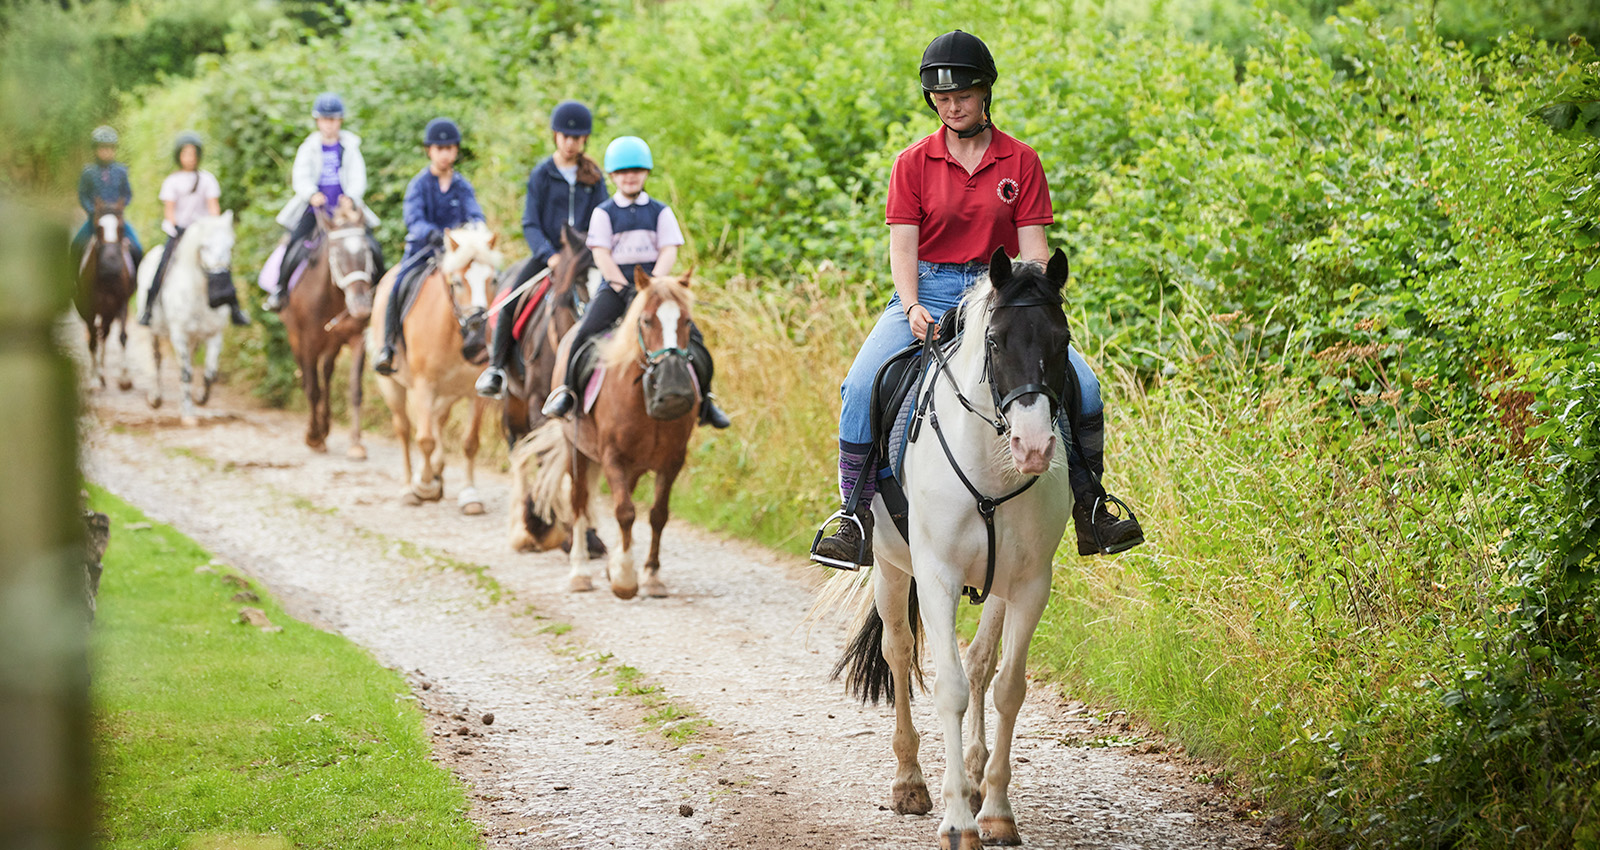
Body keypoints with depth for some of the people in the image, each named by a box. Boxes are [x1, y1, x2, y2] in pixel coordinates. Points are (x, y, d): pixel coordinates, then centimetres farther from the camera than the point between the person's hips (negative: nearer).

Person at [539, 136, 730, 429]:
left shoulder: (660, 212, 10)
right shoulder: (604, 213, 5)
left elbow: (669, 252, 1)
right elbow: (601, 254, -3)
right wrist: (625, 289, -14)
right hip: (615, 284, -1)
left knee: (691, 335, -14)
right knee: (582, 332, -21)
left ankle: (704, 399, -2)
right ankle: (564, 390, -5)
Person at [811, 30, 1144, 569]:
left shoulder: (1021, 162, 6)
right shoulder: (913, 164, 5)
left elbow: (1031, 247, 1)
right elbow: (903, 245, -1)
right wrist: (912, 308, -18)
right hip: (927, 294, 0)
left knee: (1080, 384, -20)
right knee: (862, 387, -26)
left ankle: (1090, 511, -5)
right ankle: (861, 517, -16)